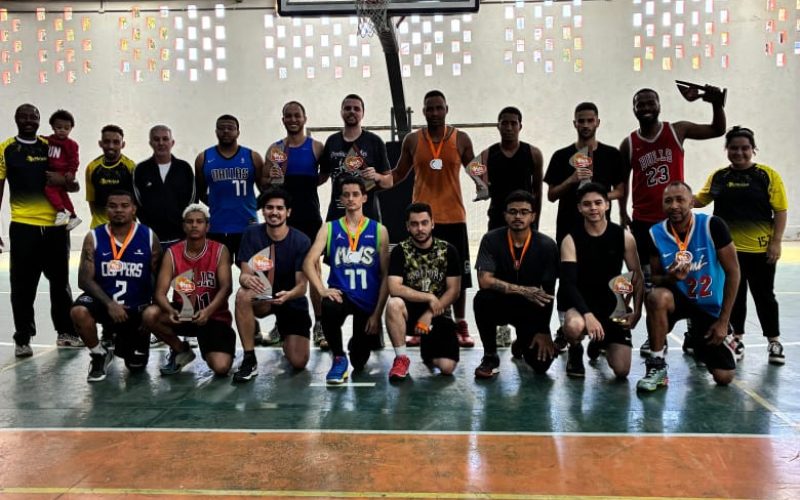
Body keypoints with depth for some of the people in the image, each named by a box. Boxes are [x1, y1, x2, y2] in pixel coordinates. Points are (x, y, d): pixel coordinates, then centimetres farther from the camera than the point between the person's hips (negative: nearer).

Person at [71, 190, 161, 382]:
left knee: (136, 366, 4)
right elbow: (85, 279, -12)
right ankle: (99, 355, -5)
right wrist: (109, 303, -25)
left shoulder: (149, 237, -7)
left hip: (137, 308, 1)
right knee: (79, 312, -35)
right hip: (103, 301, 0)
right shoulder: (93, 238, -8)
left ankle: (123, 341, 42)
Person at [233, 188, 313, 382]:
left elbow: (302, 286, -18)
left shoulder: (301, 241, -15)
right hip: (261, 298, 1)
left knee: (299, 362, -13)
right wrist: (247, 280, -41)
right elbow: (244, 274, -15)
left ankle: (285, 337, 25)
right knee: (243, 295, -35)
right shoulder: (252, 234, -10)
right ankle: (249, 359, -21)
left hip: (292, 301, -1)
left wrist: (288, 295, -42)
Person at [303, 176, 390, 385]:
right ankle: (339, 358, -11)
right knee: (329, 308, -38)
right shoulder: (329, 228, 3)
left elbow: (385, 275, 0)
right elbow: (308, 262, -5)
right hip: (340, 294, 0)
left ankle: (358, 342, 42)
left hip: (369, 301, 0)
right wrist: (322, 289, -23)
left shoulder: (379, 230, 1)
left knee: (359, 362, 3)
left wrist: (377, 313, -6)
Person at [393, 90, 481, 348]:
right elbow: (399, 174, 10)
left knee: (458, 275, 6)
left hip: (454, 217, 0)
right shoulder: (412, 140, 3)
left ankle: (461, 328, 16)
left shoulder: (461, 139, 2)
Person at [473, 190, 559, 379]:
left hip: (532, 309, 0)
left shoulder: (546, 246, -13)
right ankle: (490, 356, -10)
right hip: (501, 303, 0)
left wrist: (543, 331, -11)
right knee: (482, 299, -35)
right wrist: (522, 290, -29)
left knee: (541, 363, -17)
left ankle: (522, 342, 24)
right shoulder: (491, 240, -14)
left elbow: (548, 294, -10)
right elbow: (484, 281, -24)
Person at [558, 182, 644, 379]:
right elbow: (568, 283, -18)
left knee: (622, 370, -5)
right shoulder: (571, 240, -10)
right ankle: (576, 352, 0)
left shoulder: (624, 237, -3)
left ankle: (600, 343, 31)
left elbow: (638, 278, 3)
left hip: (612, 306, 3)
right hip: (581, 304, -2)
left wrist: (637, 312, -11)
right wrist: (587, 314, -32)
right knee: (574, 326, -40)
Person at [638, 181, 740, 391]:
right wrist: (670, 278, -28)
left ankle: (701, 340, 29)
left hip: (711, 306, 0)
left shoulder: (712, 225, -17)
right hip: (679, 297, 1)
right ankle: (657, 366, -20)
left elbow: (733, 272, -12)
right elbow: (655, 279, -3)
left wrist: (723, 321, -12)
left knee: (724, 377, -5)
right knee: (656, 297, -37)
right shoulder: (656, 233, -12)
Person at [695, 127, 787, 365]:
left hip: (760, 249, -2)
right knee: (733, 296, 11)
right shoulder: (718, 176, 3)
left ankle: (774, 342, 23)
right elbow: (700, 199, 15)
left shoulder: (768, 175, -5)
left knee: (764, 296, 8)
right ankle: (736, 341, 24)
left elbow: (780, 211, -5)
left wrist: (776, 242, -10)